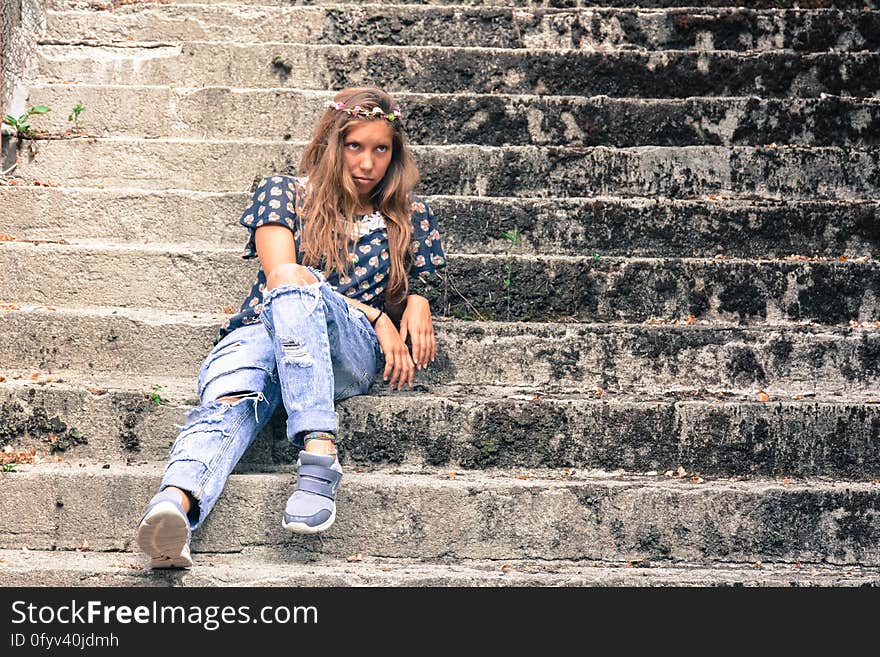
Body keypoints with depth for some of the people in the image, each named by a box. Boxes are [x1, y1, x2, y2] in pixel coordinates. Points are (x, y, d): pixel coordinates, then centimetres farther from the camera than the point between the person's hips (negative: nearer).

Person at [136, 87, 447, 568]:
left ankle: (318, 460, -52)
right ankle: (175, 503, -67)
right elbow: (280, 273, 3)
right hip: (259, 331, 0)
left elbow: (420, 289, 27)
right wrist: (374, 316, -5)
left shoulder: (410, 216, 23)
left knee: (294, 295, -36)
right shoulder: (284, 193, 17)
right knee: (228, 402, -37)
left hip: (350, 350, 0)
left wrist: (417, 300, 1)